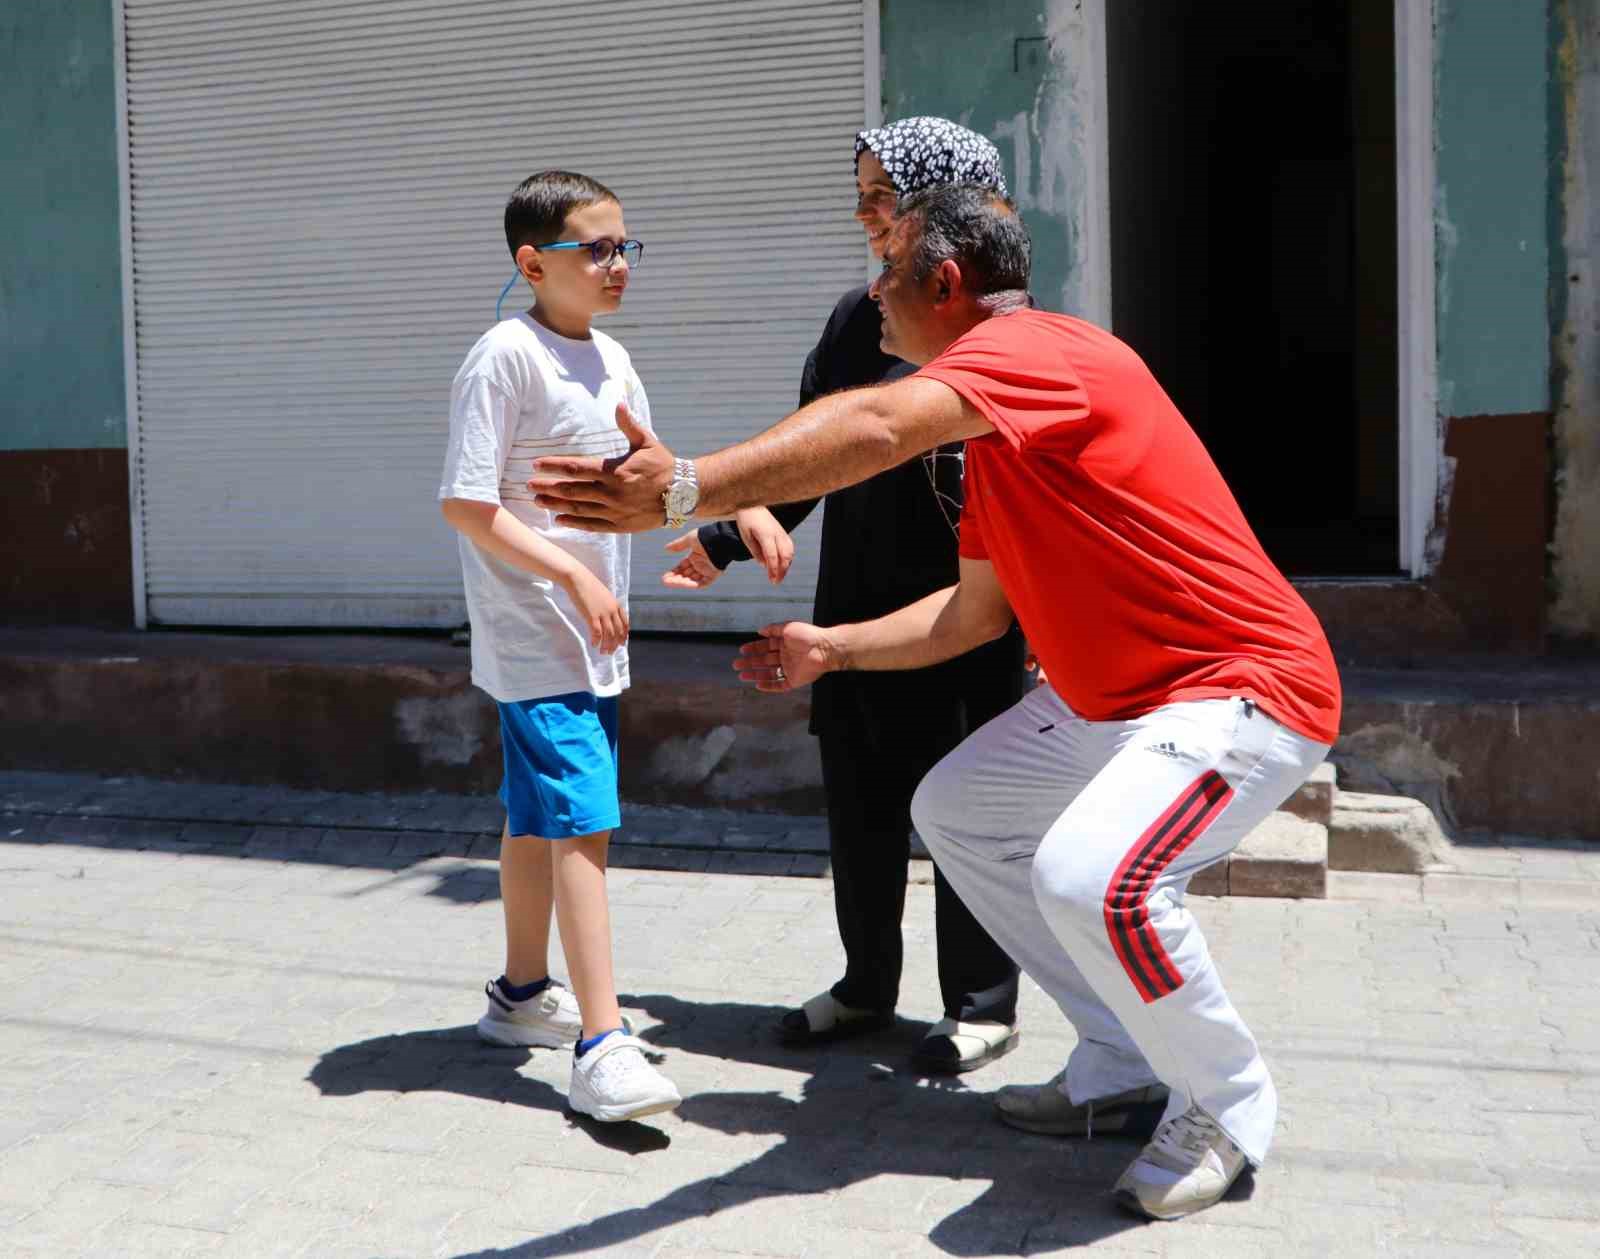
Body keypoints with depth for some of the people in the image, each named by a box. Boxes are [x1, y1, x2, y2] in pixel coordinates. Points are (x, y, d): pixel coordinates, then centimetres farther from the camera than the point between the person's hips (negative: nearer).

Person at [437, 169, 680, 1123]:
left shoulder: (609, 358, 10)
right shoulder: (507, 356, -14)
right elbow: (466, 503, -18)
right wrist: (575, 577, -19)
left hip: (595, 636, 8)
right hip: (537, 638, -8)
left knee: (540, 817, 19)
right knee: (584, 824, -15)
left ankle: (524, 994, 33)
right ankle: (601, 1047, -15)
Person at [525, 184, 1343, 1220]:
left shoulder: (1026, 348, -20)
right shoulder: (993, 431, 12)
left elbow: (877, 427, -39)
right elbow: (974, 610, 17)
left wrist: (689, 488, -48)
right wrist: (830, 649, 16)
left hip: (1248, 687, -11)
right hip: (1116, 697, 11)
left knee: (1090, 875, -32)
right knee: (954, 810, 16)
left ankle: (1230, 1110, -3)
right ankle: (1125, 1057, 22)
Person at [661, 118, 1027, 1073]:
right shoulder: (857, 319, 10)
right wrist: (734, 536, 16)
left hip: (960, 608, -6)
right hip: (858, 601, 7)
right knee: (861, 798, 13)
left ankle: (985, 1003, 19)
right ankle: (868, 985, 30)